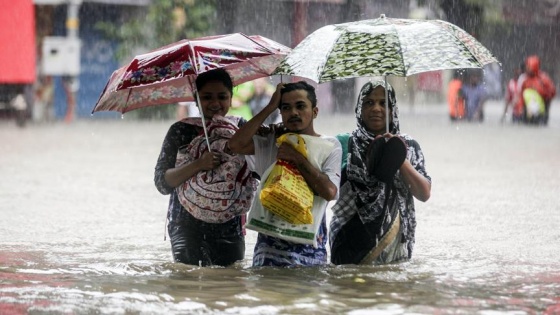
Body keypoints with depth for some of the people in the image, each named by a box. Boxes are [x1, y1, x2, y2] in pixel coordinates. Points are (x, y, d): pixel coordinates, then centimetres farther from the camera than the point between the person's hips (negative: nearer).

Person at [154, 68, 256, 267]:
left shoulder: (241, 128, 7)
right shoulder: (181, 131, 1)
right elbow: (161, 183, -7)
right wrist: (198, 165, -22)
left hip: (229, 228, 2)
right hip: (187, 227, -2)